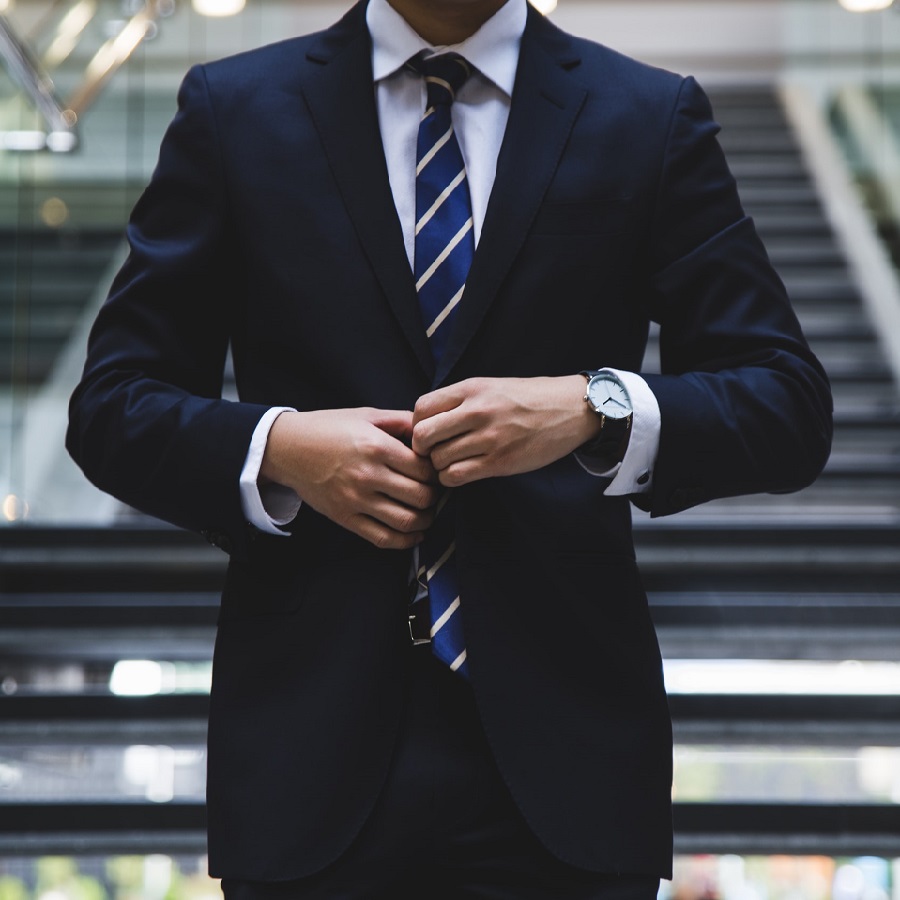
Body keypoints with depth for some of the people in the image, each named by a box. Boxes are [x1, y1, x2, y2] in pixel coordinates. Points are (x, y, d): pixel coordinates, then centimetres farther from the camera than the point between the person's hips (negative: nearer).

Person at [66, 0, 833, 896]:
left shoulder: (654, 119, 5)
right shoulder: (232, 110, 6)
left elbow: (791, 407, 0)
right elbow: (112, 408, 6)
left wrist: (595, 409, -18)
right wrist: (277, 449, -14)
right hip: (314, 748, 0)